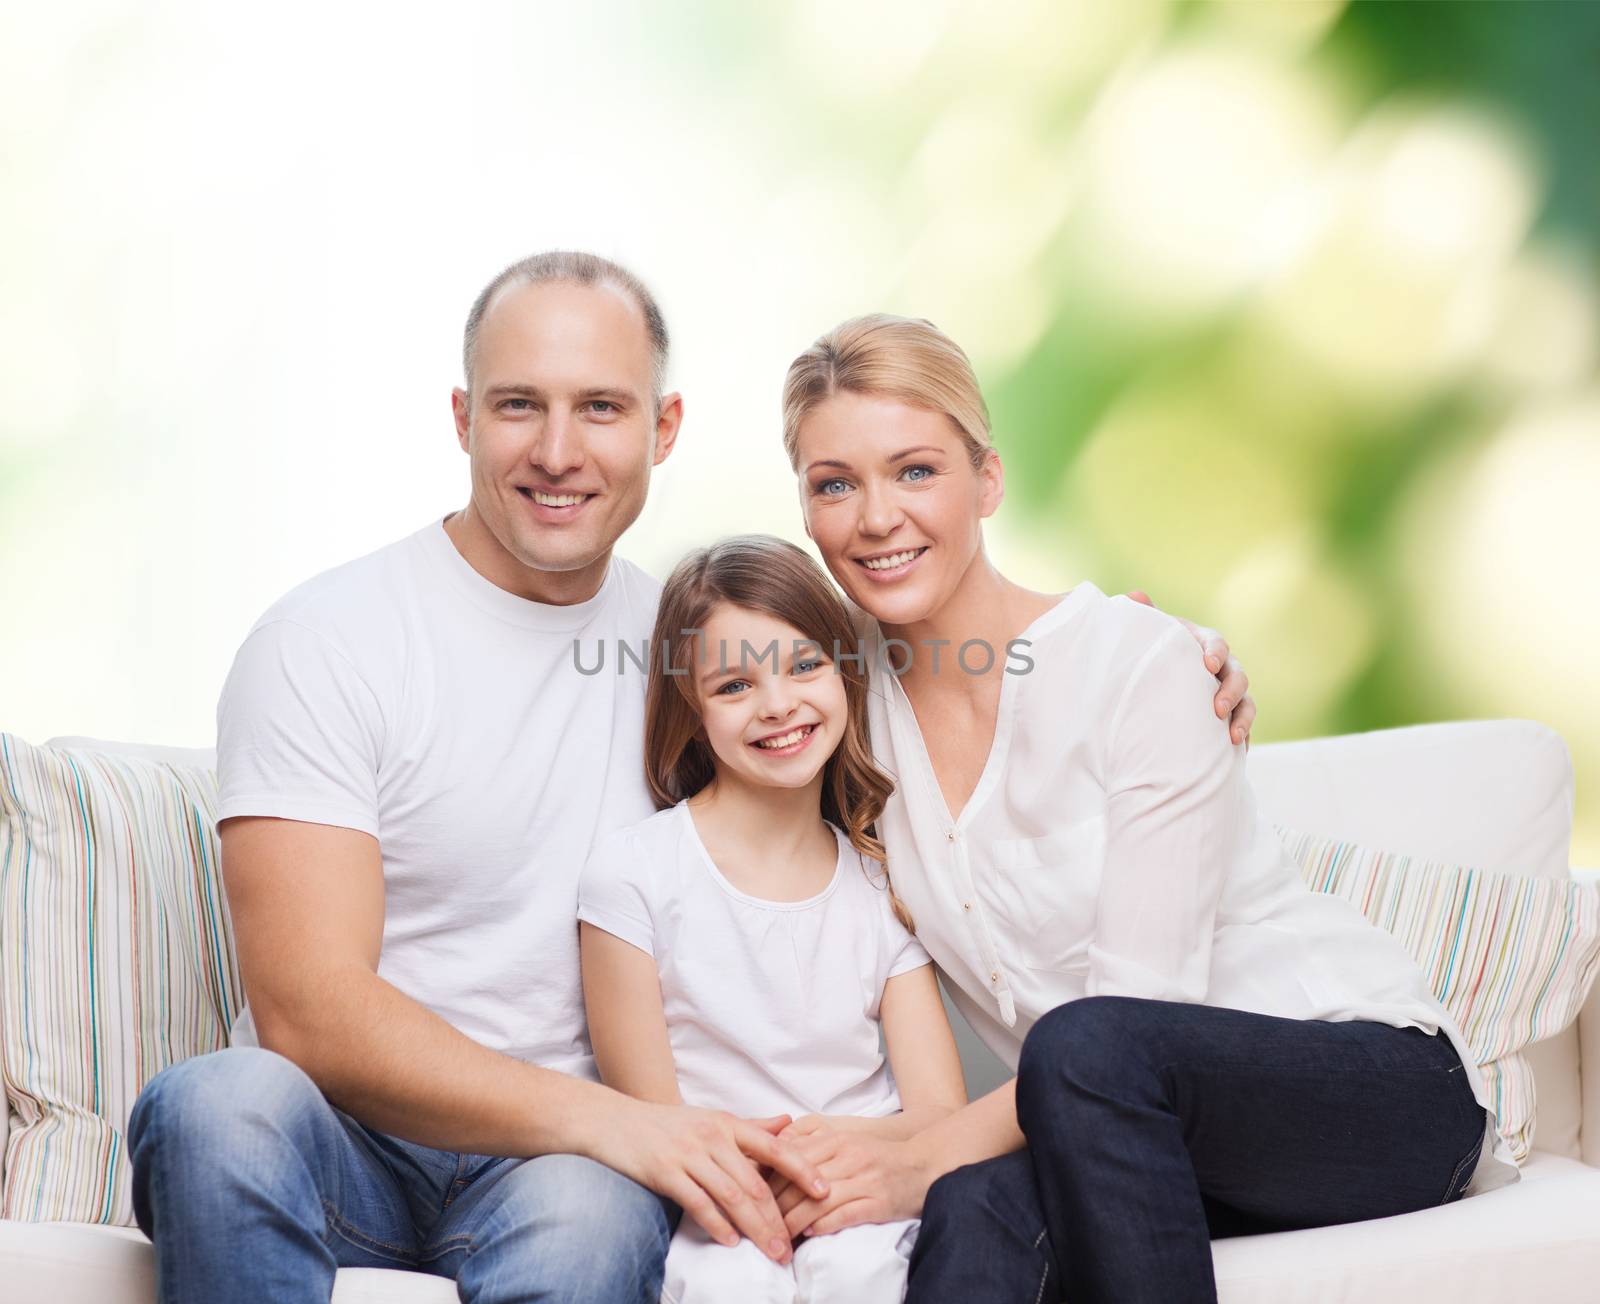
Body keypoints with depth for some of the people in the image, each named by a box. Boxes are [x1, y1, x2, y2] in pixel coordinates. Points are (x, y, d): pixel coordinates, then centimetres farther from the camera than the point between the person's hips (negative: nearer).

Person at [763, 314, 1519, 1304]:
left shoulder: (1137, 661, -13)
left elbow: (1141, 1007, -18)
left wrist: (929, 1156, -26)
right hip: (1115, 1129, 2)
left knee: (1085, 1045, -35)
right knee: (979, 1211, -35)